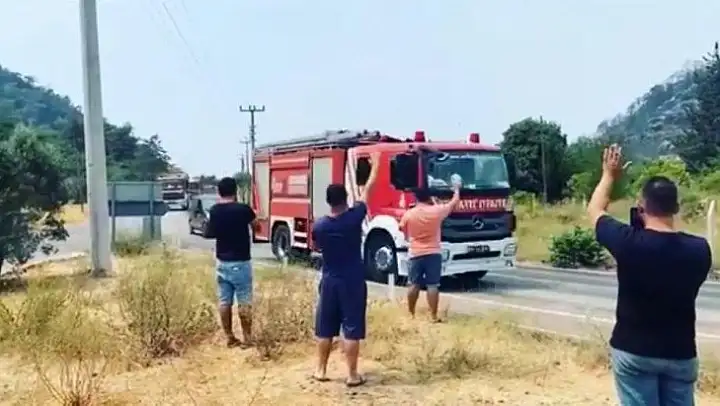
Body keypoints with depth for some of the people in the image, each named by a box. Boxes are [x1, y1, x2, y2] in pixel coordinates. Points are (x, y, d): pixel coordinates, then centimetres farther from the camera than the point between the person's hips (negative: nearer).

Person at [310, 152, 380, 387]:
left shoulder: (319, 226, -8)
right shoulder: (354, 217, -13)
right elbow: (368, 190, 0)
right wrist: (375, 165, 12)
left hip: (329, 281, 3)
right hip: (353, 281, -2)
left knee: (325, 328, 13)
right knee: (352, 329, 3)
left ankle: (321, 371, 23)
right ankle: (352, 375, 8)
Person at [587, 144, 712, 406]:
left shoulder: (629, 242, -17)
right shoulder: (699, 249, -9)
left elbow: (594, 210, 1)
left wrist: (609, 175, 14)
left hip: (633, 351, -3)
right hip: (680, 353, 3)